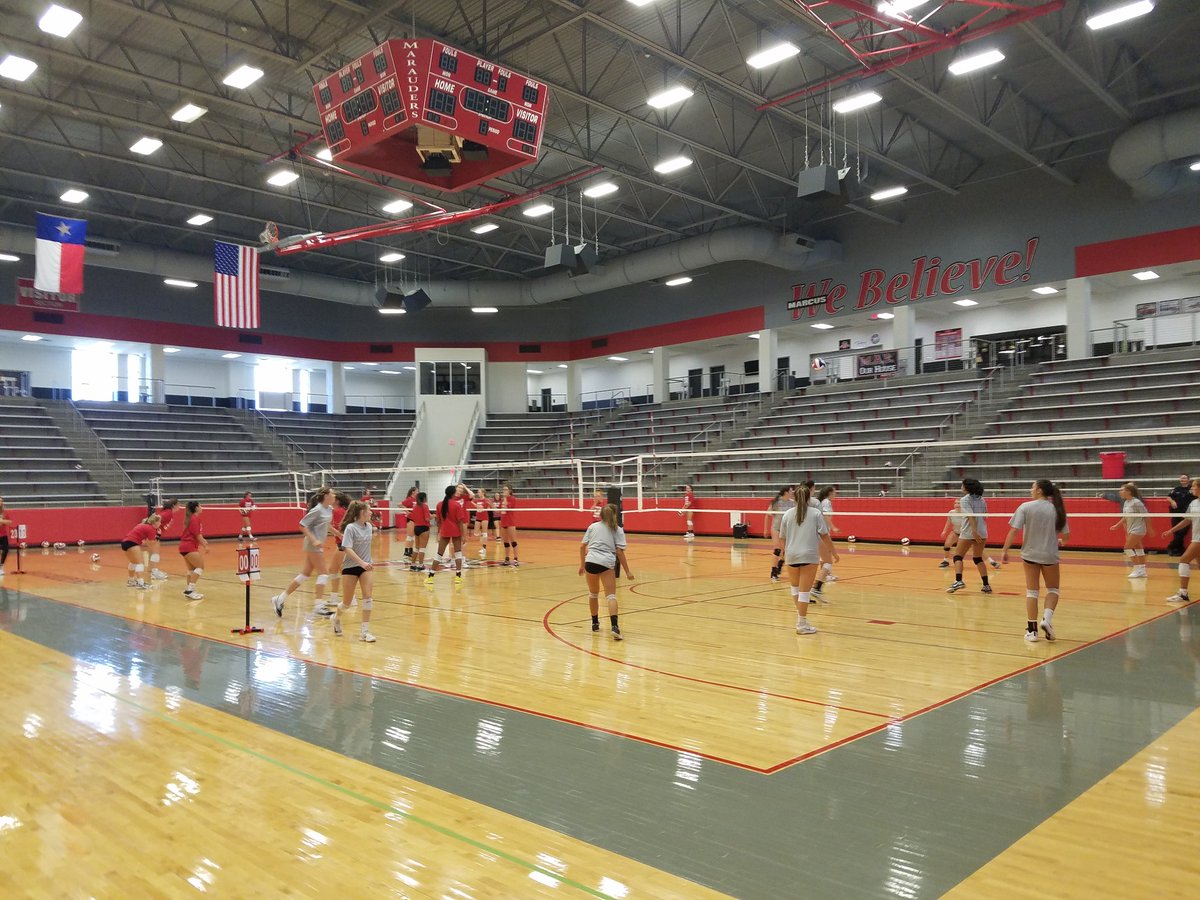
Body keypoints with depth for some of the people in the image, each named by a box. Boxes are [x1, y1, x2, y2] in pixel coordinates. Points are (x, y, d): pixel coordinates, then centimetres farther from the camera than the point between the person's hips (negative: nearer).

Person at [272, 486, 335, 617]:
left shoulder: (329, 509, 8)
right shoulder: (317, 510, -16)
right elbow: (303, 525, -17)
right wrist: (314, 540, -22)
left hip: (318, 544, 9)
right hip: (313, 544, -9)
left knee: (305, 574, 11)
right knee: (323, 573, -7)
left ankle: (279, 599, 18)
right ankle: (320, 605, -5)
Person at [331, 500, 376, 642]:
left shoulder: (369, 526, 2)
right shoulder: (350, 528, -16)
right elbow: (348, 549, -24)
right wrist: (362, 562, -33)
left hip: (366, 566, 4)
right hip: (350, 567, -4)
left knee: (367, 597, -13)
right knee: (347, 603, 6)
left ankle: (364, 631, -6)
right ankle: (336, 617, 40)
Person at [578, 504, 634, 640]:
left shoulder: (592, 526, 20)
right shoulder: (618, 530, 12)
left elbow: (582, 546, 16)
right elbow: (619, 552, 2)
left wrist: (582, 564, 26)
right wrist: (627, 572, 4)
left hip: (590, 561, 3)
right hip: (607, 563, -2)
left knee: (593, 594, 21)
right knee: (611, 595, -4)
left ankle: (595, 623, 34)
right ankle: (614, 626, -23)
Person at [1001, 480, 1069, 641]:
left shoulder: (1025, 507, -10)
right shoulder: (1056, 509, -3)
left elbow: (1013, 531, -15)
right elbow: (1066, 535, 2)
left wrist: (1005, 551, -7)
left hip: (1030, 554, -1)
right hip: (1050, 555, 1)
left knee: (1032, 591, 10)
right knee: (1053, 589, 19)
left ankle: (1032, 630, 10)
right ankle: (1047, 617, -5)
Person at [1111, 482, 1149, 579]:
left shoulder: (1136, 502, -18)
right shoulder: (1126, 503, 7)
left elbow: (1145, 515, -15)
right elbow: (1125, 517, 18)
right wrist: (1117, 526, 14)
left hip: (1138, 529, -9)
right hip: (1131, 529, 9)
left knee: (1128, 548, -10)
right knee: (1138, 549, 12)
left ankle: (1138, 569, -4)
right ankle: (1142, 570, 17)